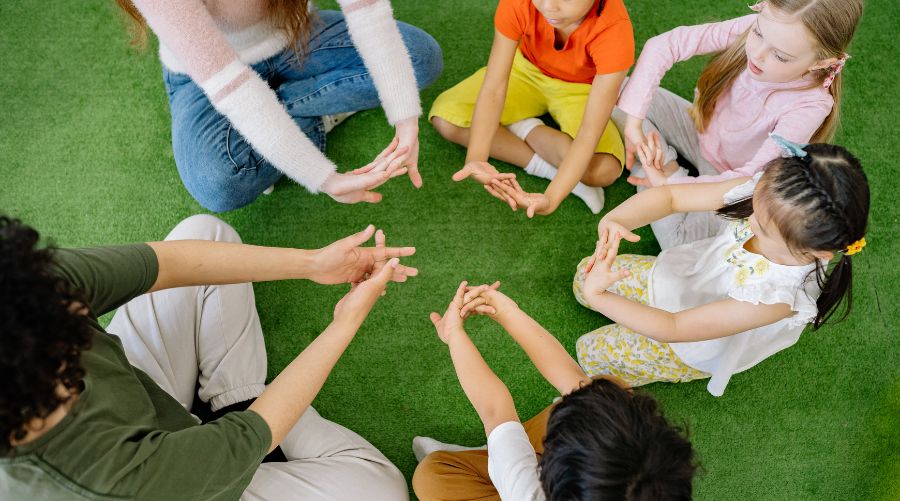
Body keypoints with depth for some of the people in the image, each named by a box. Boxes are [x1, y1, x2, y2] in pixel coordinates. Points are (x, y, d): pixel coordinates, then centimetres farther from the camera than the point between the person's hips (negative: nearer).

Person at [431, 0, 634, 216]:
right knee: (446, 118, -19)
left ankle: (526, 130, -6)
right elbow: (493, 88, -31)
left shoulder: (615, 29, -36)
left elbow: (590, 131, -38)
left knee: (603, 170, -32)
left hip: (581, 89, -2)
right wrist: (475, 159, -44)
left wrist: (551, 199, -49)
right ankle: (547, 167, -16)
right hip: (526, 70, 3)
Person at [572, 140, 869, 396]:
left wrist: (598, 297, -37)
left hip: (694, 350, -5)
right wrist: (613, 221, -45)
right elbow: (671, 196, -26)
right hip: (685, 274, 5)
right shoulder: (766, 194, -32)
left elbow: (673, 329, -37)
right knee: (586, 274, 10)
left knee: (592, 352, 1)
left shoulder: (776, 297, -44)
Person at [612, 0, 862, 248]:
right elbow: (662, 45, -28)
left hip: (731, 178, -3)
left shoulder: (810, 105, -33)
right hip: (699, 130, 4)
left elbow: (755, 178, -33)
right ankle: (668, 168, -7)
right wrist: (633, 123, -35)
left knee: (681, 242, -26)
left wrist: (670, 186, -37)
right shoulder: (749, 28, -26)